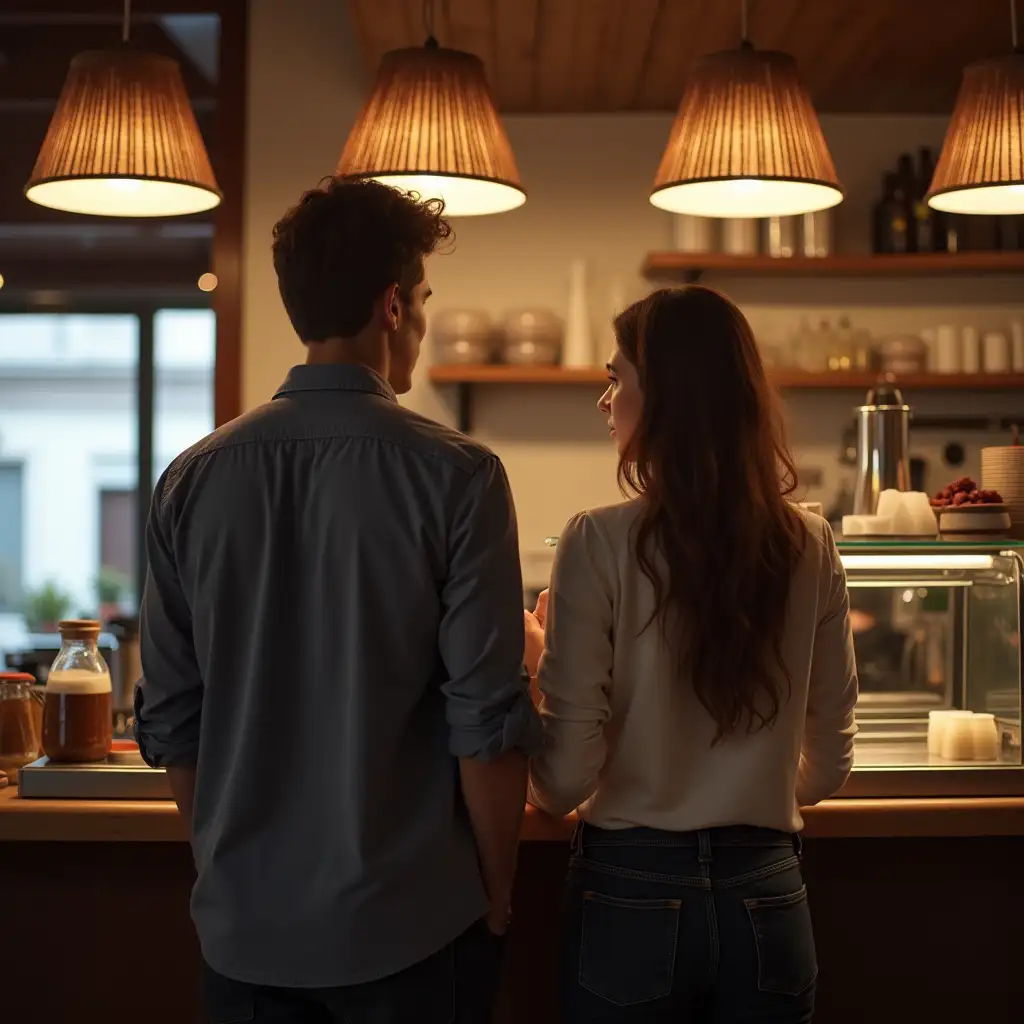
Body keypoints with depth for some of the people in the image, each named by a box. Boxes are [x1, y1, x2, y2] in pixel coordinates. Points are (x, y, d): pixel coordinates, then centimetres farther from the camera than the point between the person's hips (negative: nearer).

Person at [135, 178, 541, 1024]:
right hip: (411, 924, -3)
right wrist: (497, 898, 0)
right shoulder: (456, 476, -13)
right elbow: (489, 721, -13)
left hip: (244, 926, 3)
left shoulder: (194, 479, -2)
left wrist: (232, 864, 14)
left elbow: (168, 722, 2)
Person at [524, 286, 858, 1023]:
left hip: (633, 891, -3)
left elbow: (567, 772, -13)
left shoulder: (602, 542, -15)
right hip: (766, 899, 3)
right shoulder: (810, 547, -4)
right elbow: (829, 765, 6)